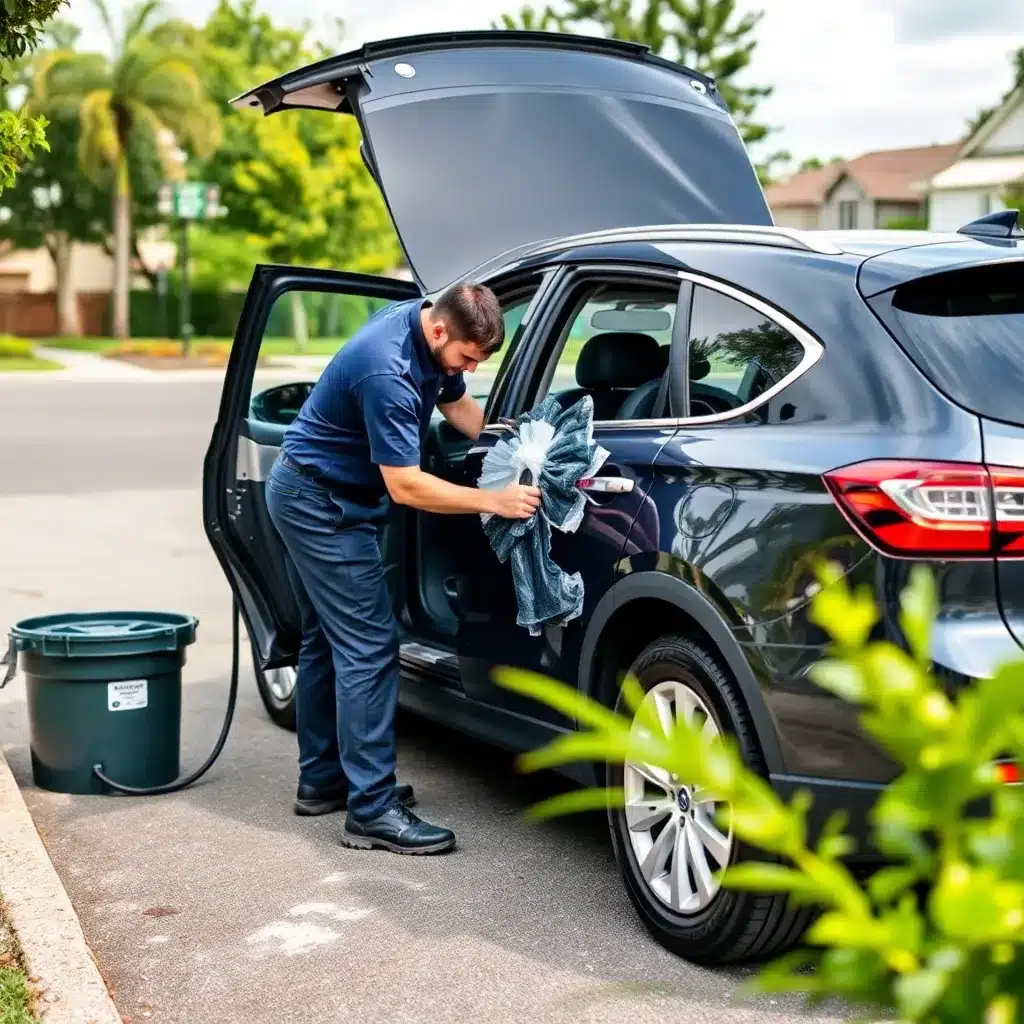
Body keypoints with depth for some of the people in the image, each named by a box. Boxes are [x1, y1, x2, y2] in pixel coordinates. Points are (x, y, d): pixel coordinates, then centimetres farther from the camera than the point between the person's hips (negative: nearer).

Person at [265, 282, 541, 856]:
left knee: (330, 641, 16)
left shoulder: (429, 330, -2)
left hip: (309, 496, 10)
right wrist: (493, 501, -29)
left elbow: (458, 405, 11)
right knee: (370, 647, -12)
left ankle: (322, 780, 26)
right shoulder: (386, 371, -31)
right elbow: (405, 486, -29)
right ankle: (373, 811, -11)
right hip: (323, 505, -10)